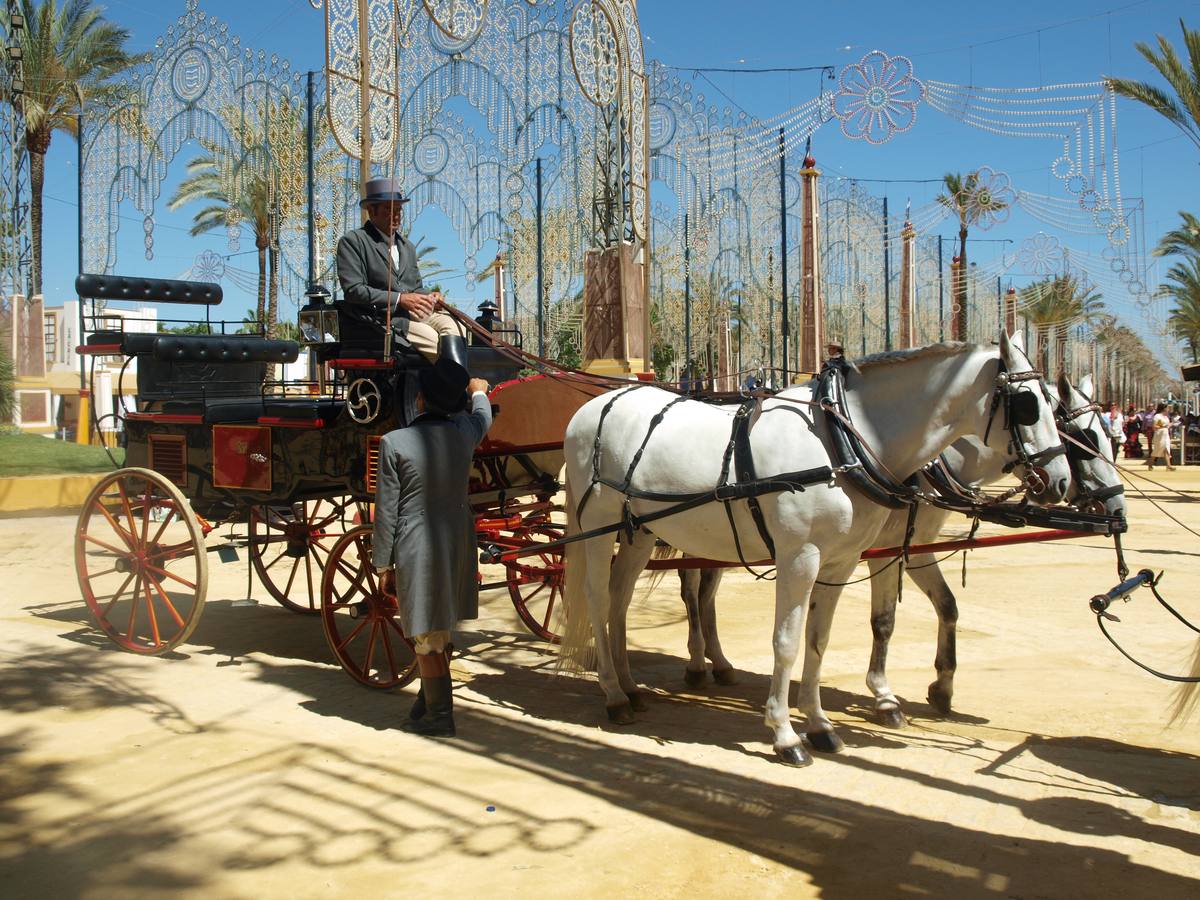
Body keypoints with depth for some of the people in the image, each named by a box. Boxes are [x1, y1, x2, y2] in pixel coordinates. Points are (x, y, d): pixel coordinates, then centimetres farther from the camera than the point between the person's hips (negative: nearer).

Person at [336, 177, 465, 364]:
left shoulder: (407, 246, 27)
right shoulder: (352, 241, 3)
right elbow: (353, 290, -9)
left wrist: (428, 298, 3)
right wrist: (399, 299, -16)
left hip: (415, 312, 7)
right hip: (382, 317, -6)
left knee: (454, 325, -25)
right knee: (435, 342, -31)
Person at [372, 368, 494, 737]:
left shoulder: (394, 443, -14)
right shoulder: (465, 431, -2)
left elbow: (386, 512, -10)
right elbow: (483, 416, 25)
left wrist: (383, 565, 0)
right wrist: (479, 392, 47)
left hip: (416, 547, -5)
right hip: (458, 543, 5)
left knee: (427, 637, 8)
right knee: (437, 631, 22)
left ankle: (439, 715, 19)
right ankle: (429, 700, 36)